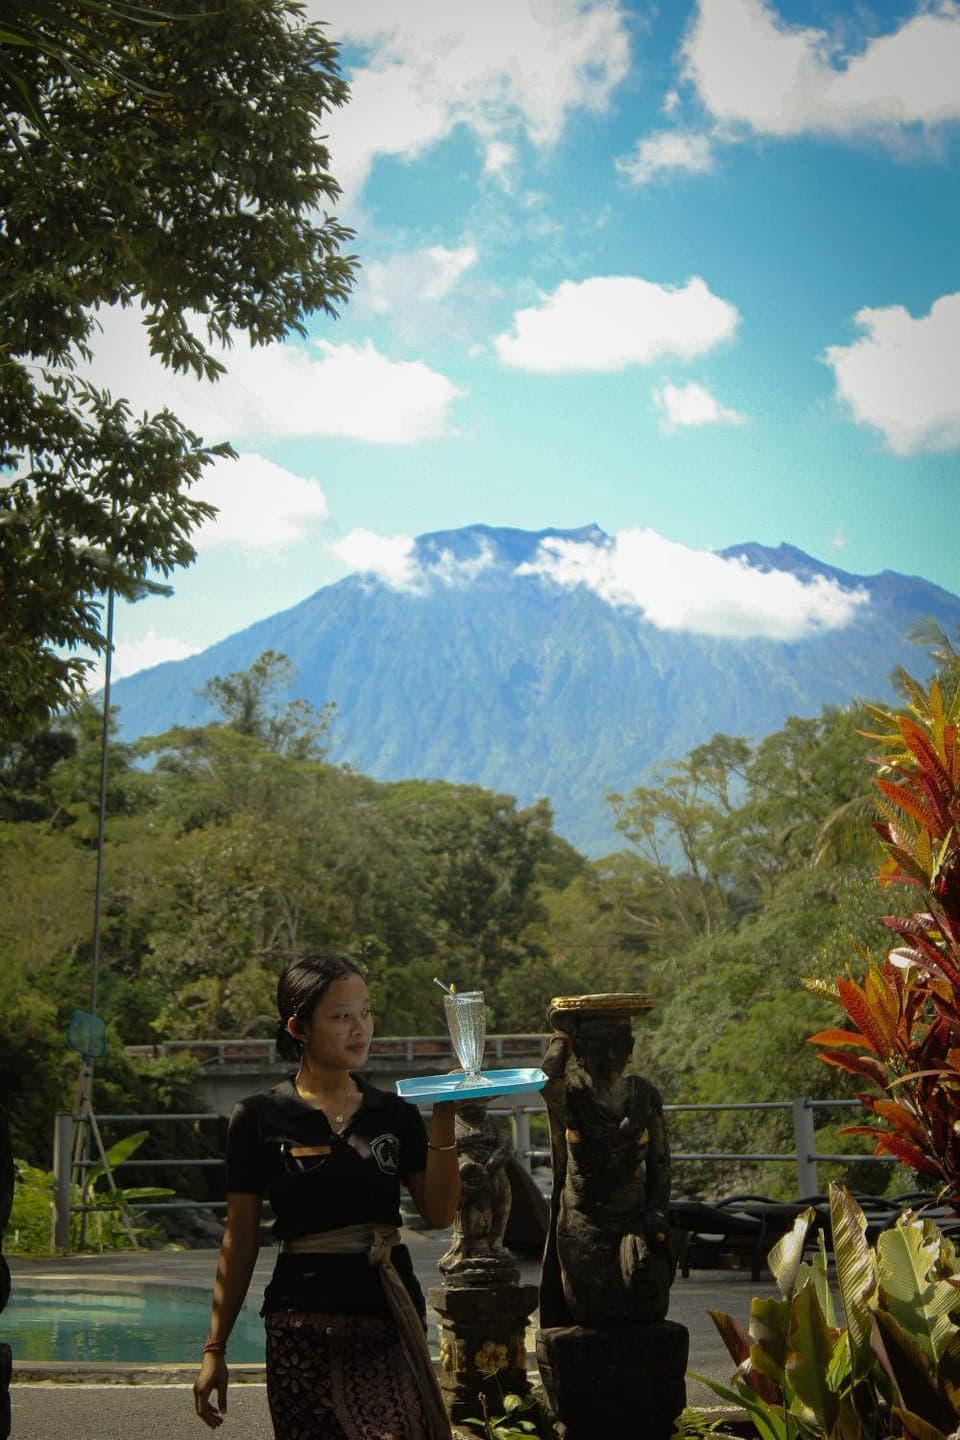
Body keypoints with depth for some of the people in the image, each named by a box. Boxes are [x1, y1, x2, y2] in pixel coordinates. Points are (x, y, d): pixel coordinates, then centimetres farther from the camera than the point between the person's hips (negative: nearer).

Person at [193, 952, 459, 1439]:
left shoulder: (396, 1114, 10)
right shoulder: (260, 1119, 1)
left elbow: (439, 1213, 3)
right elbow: (240, 1239, 3)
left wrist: (443, 1122, -8)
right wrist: (215, 1349, 2)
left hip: (390, 1319, 2)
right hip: (304, 1322, -2)